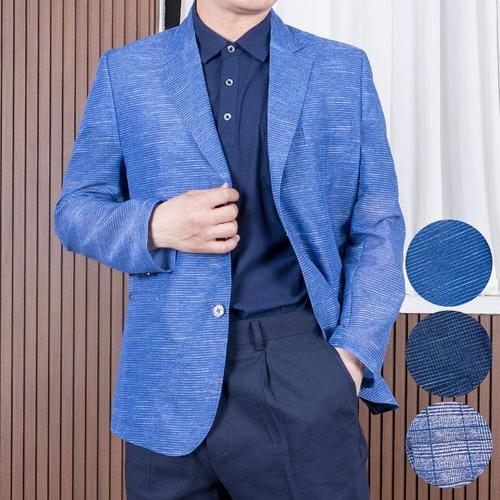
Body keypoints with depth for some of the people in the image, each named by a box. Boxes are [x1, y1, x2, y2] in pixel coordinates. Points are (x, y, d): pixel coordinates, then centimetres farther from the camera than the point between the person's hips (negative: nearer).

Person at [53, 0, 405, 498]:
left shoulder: (345, 70, 7)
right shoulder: (125, 70, 6)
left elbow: (377, 228, 6)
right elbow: (74, 211, 8)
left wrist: (353, 351, -6)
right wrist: (154, 226, -13)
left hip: (301, 367, 0)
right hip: (169, 381, 1)